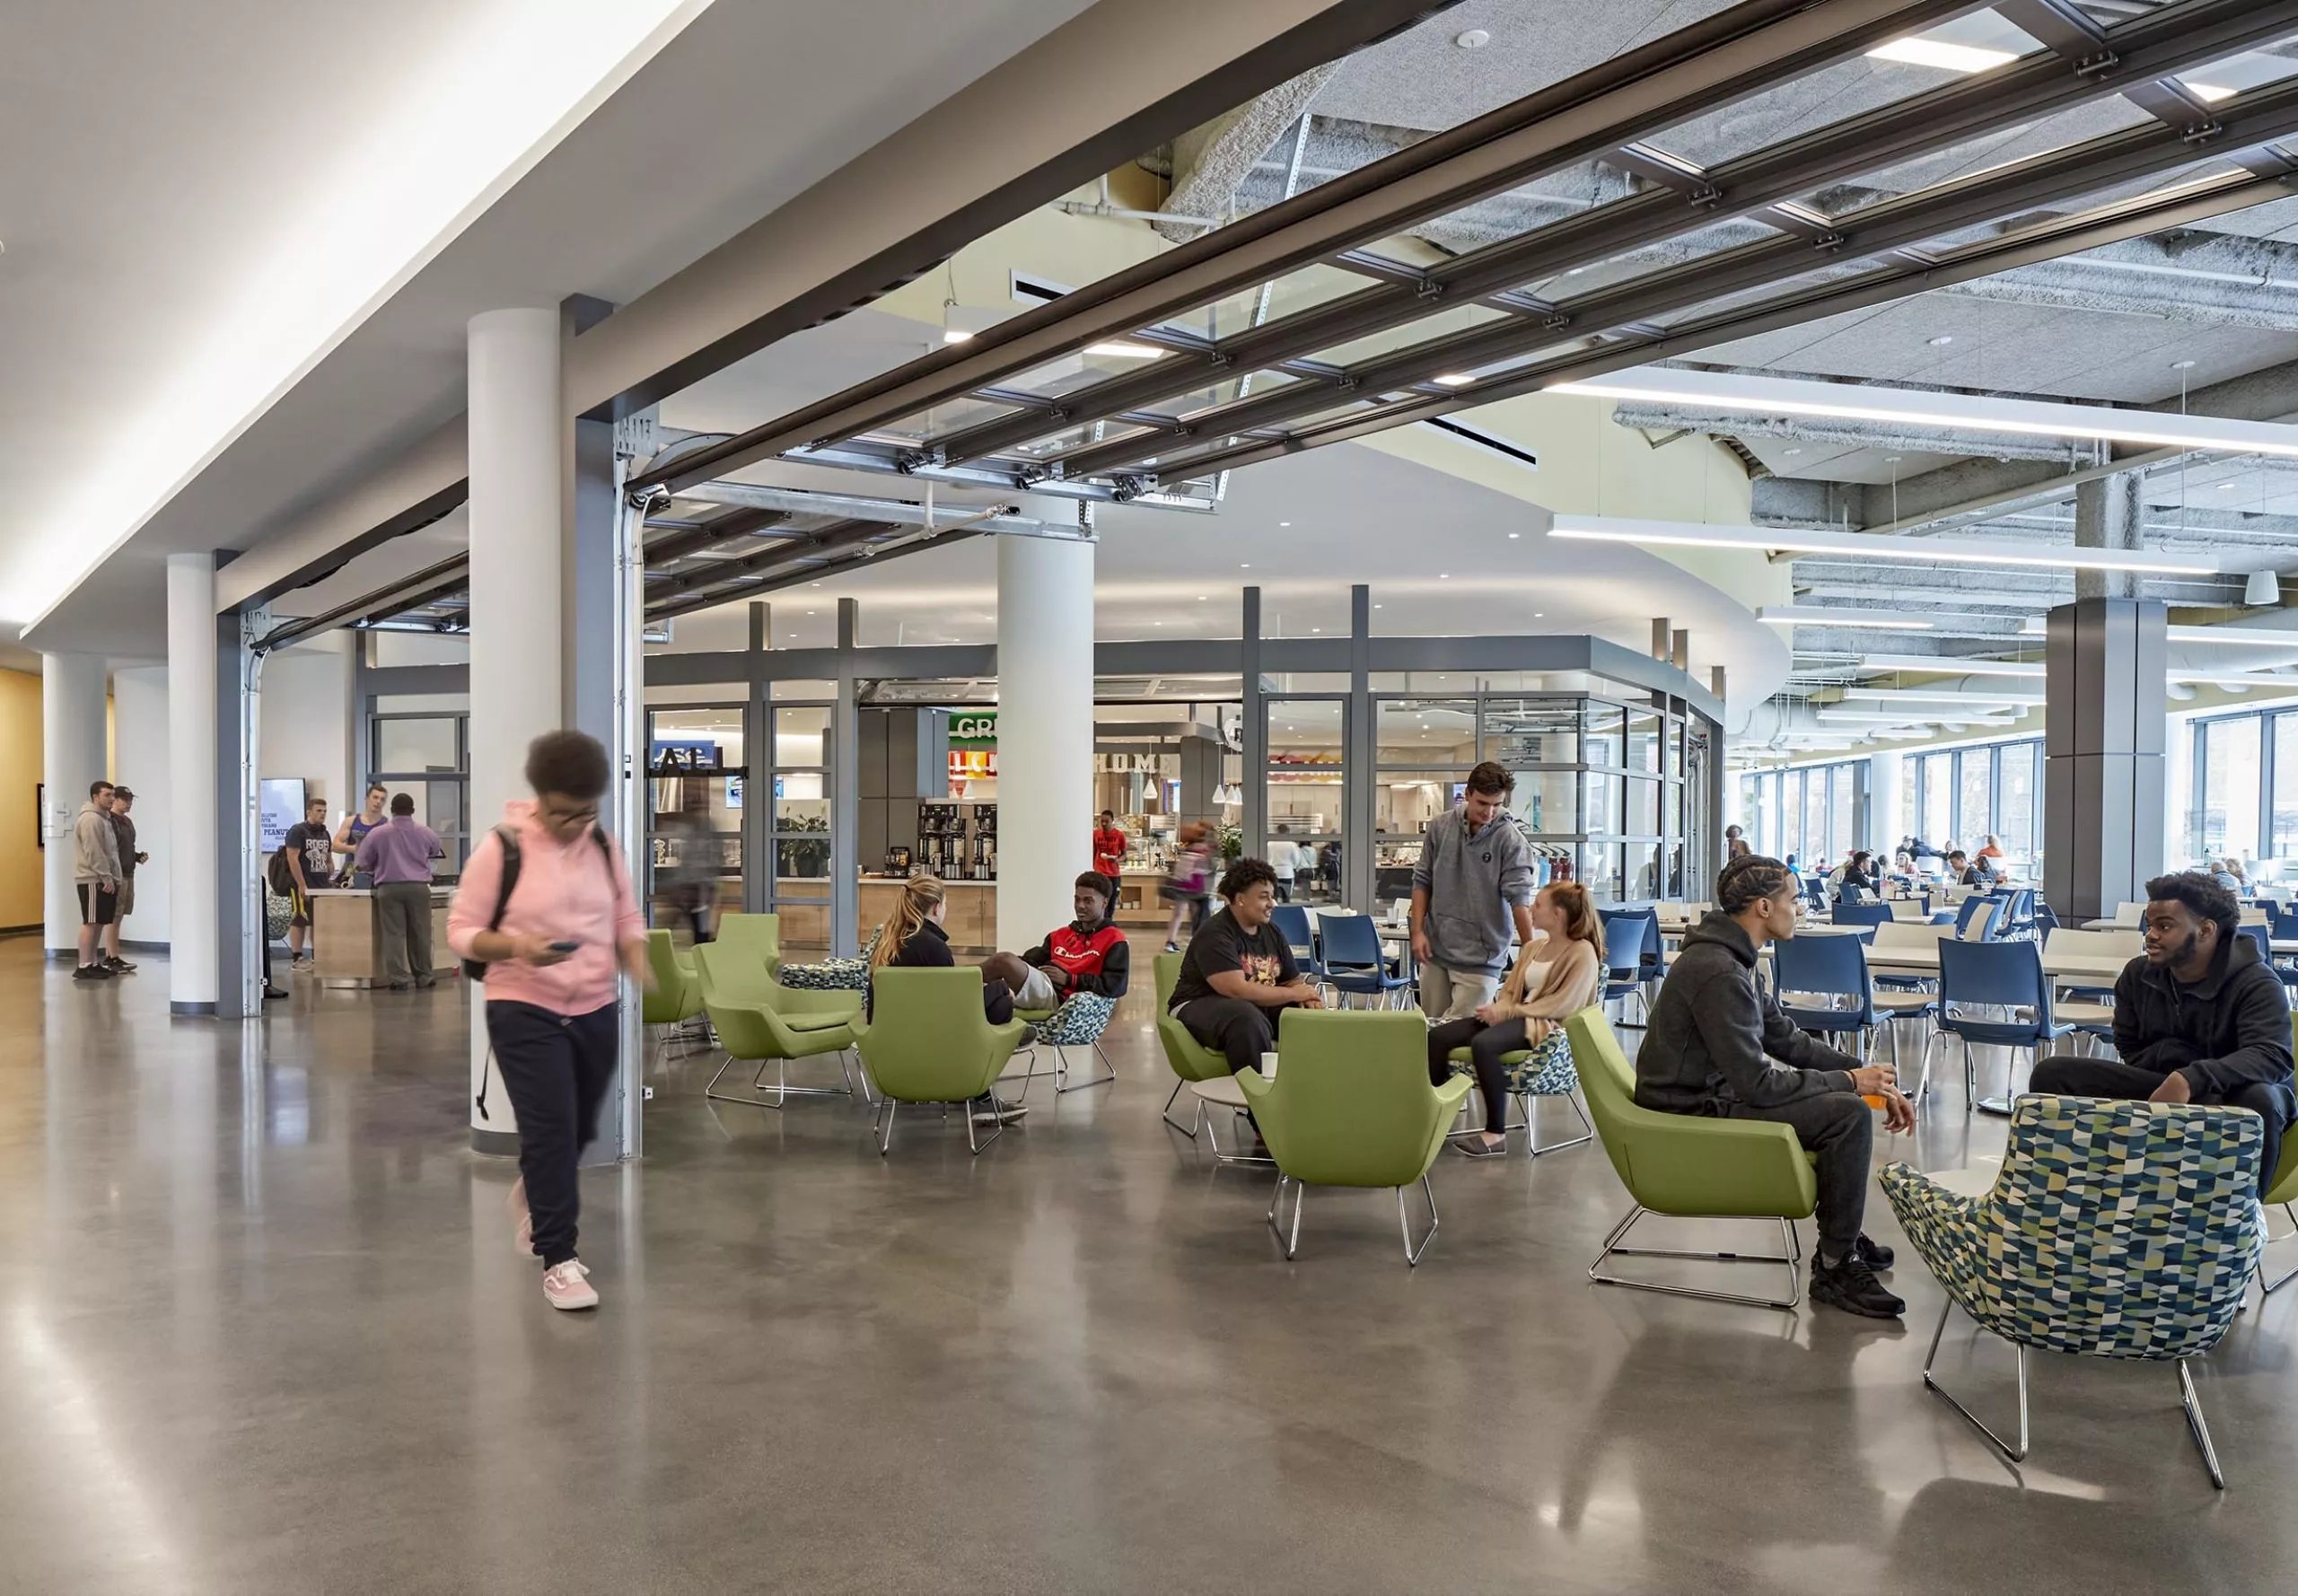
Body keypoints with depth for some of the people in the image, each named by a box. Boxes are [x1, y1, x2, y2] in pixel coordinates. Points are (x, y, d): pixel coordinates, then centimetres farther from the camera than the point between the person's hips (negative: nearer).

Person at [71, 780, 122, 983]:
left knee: (98, 923, 12)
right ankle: (84, 967, -11)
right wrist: (106, 877, -21)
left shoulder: (103, 818, 19)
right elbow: (94, 853, -20)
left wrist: (110, 877, 17)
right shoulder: (91, 819, -13)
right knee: (90, 922, -10)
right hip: (92, 880, -10)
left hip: (102, 880, 10)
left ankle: (93, 963, 17)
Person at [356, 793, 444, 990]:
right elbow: (436, 851, 23)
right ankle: (423, 977, 14)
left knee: (394, 934, 0)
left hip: (390, 888, -1)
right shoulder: (425, 832, 4)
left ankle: (398, 978, -5)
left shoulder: (377, 833, 0)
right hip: (418, 887, 1)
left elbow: (361, 863, 3)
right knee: (420, 933, 8)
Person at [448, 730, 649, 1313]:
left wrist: (636, 959, -9)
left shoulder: (604, 845, 3)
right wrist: (517, 947, -25)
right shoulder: (501, 847, -11)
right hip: (524, 1012, -5)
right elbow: (461, 930, -7)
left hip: (595, 1010, 5)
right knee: (550, 1130, -9)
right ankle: (558, 1258, 2)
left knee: (580, 1129, 17)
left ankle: (535, 1194, 49)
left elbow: (627, 918, 12)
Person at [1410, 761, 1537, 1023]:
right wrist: (1418, 930, 2)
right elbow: (1422, 881, 9)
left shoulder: (1510, 840, -10)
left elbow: (1520, 898, -15)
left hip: (1480, 956, -4)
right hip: (1435, 949, 4)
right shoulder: (1440, 827, 2)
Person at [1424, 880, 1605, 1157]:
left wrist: (1508, 1012, -17)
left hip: (1548, 1025, -8)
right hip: (1518, 1018, 8)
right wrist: (1498, 1009, -7)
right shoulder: (1533, 946, 19)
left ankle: (1496, 1133, -28)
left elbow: (1563, 1004, -15)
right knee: (1438, 1037, -11)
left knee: (1483, 1044, -36)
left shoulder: (1582, 953, -6)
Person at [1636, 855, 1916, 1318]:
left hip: (1712, 1094, 11)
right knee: (1848, 1113, -16)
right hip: (1694, 1116, -11)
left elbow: (1787, 1040, 16)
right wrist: (1849, 1081, -12)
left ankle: (1841, 1235, 25)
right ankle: (1836, 1268, -4)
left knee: (1841, 1097, 16)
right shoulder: (1719, 974, -24)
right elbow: (1757, 1084, -24)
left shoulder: (1731, 959, 9)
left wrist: (1864, 1073, 5)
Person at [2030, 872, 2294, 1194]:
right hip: (2157, 1088, 4)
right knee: (2052, 1073, -13)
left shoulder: (2257, 983, -14)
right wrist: (2173, 1055, -12)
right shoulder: (2138, 974, 0)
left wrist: (2192, 1079, -46)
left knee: (2260, 1099, -41)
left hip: (2229, 1094, -4)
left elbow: (2272, 1056, -31)